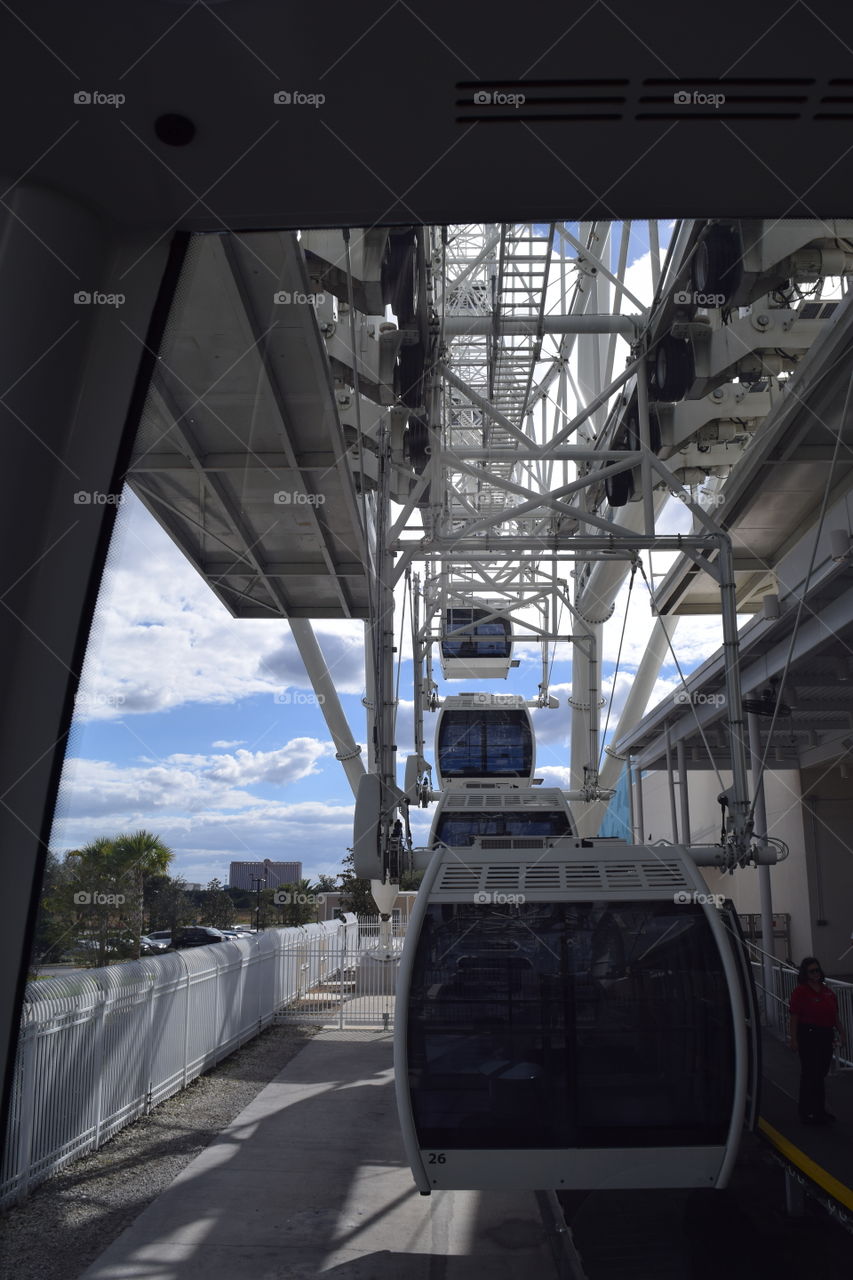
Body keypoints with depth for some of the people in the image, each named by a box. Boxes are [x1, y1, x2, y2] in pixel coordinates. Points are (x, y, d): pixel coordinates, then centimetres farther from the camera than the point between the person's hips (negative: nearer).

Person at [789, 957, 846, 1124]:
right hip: (808, 1036, -7)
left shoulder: (827, 991, 11)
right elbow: (794, 1017, -14)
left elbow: (834, 1015, 19)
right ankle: (807, 1112, 5)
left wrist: (841, 1031, 12)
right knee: (810, 1074, -3)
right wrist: (794, 1039, -17)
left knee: (821, 1074, 15)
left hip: (826, 1036, 7)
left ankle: (819, 1110, 27)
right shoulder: (800, 991, -11)